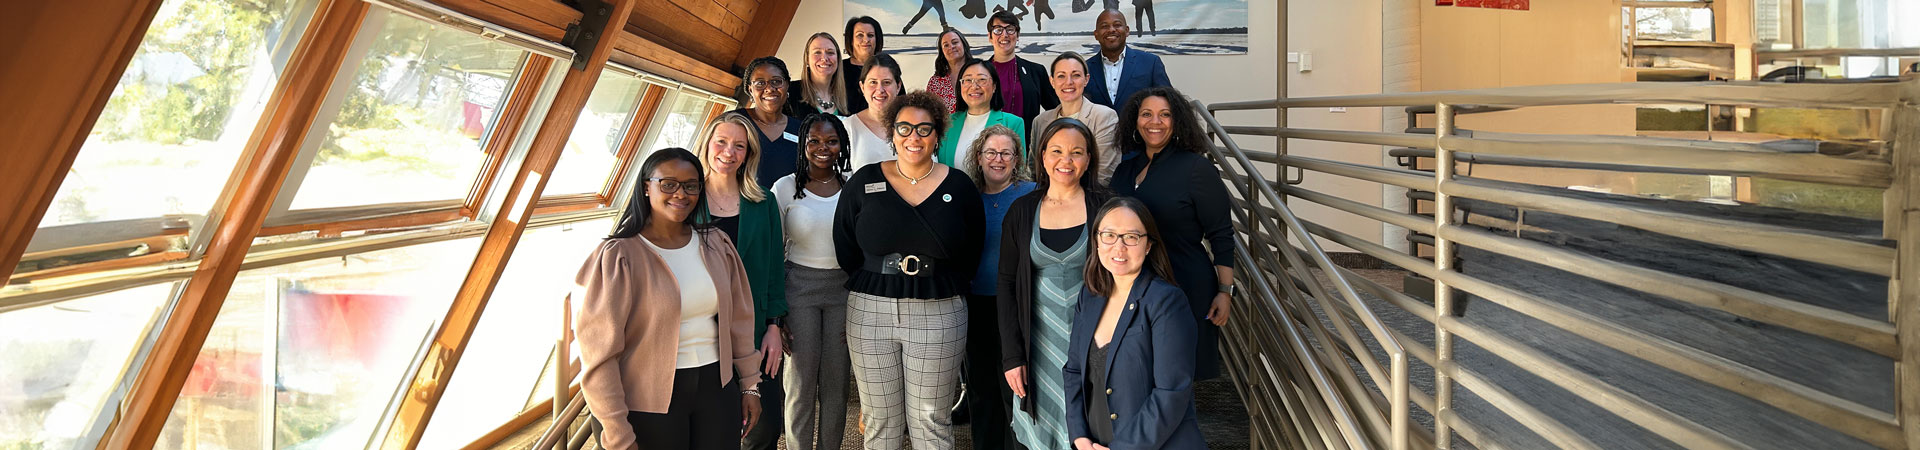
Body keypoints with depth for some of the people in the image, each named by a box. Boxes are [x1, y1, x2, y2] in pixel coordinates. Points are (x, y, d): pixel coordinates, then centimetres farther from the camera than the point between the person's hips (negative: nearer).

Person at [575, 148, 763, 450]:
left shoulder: (716, 244, 4)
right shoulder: (618, 257, -11)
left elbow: (739, 318, 13)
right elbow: (598, 351, -13)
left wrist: (749, 384, 14)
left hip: (716, 387, 4)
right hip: (650, 400, -4)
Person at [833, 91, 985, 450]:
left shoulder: (959, 187, 3)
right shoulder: (865, 181, 3)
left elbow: (971, 254, 8)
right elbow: (844, 248, 6)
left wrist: (943, 291, 3)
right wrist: (877, 286, 5)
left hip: (939, 315, -1)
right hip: (870, 313, 1)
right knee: (880, 420, 9)